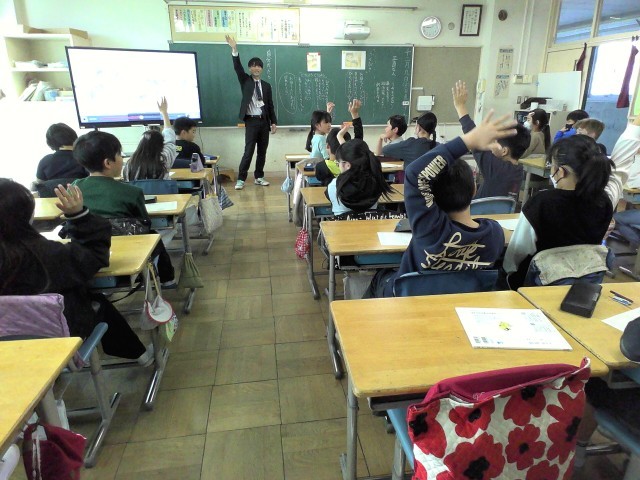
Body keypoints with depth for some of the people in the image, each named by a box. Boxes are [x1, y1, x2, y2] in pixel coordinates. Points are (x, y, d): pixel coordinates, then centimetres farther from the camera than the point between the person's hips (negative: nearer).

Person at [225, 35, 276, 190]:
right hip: (251, 121, -4)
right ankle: (241, 179, -1)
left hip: (264, 121, 4)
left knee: (262, 151, 7)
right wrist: (234, 49, -26)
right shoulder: (245, 81, 5)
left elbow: (270, 105, 12)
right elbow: (237, 67, -12)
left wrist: (273, 122, 4)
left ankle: (259, 177, 18)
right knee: (248, 151, -9)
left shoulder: (266, 85, 13)